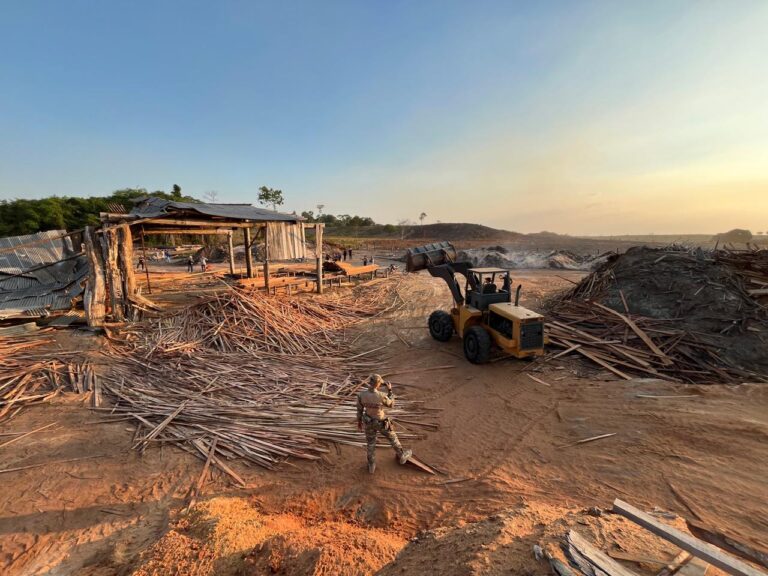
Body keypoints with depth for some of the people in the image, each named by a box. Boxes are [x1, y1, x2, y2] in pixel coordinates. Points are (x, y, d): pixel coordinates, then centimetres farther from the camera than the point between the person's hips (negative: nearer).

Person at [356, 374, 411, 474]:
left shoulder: (361, 394, -23)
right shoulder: (382, 396, -34)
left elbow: (359, 409, -6)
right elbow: (391, 404, -12)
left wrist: (359, 422, 11)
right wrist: (390, 390, -6)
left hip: (369, 422, 3)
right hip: (381, 423, -3)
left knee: (370, 443, 25)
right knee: (392, 437, 24)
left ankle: (372, 466, 41)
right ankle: (402, 456, 45)